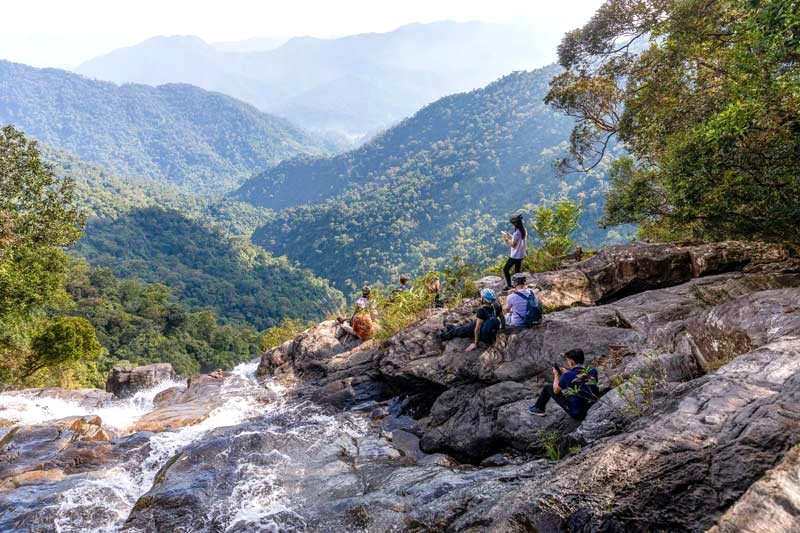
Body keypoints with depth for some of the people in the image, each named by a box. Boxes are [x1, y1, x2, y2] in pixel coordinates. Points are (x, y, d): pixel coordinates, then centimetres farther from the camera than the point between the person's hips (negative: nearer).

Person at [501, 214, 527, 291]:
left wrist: (507, 239, -12)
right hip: (521, 255, 9)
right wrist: (510, 236, 14)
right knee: (517, 271, 16)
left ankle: (509, 285, 2)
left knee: (506, 269, 3)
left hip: (515, 256, -9)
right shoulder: (524, 230, 4)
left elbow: (513, 244, -21)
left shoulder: (517, 233, -23)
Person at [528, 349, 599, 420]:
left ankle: (538, 409, 31)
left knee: (548, 387, 10)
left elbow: (556, 391, -2)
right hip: (591, 410, 5)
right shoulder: (592, 372, -7)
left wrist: (556, 375, 13)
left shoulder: (568, 376, -20)